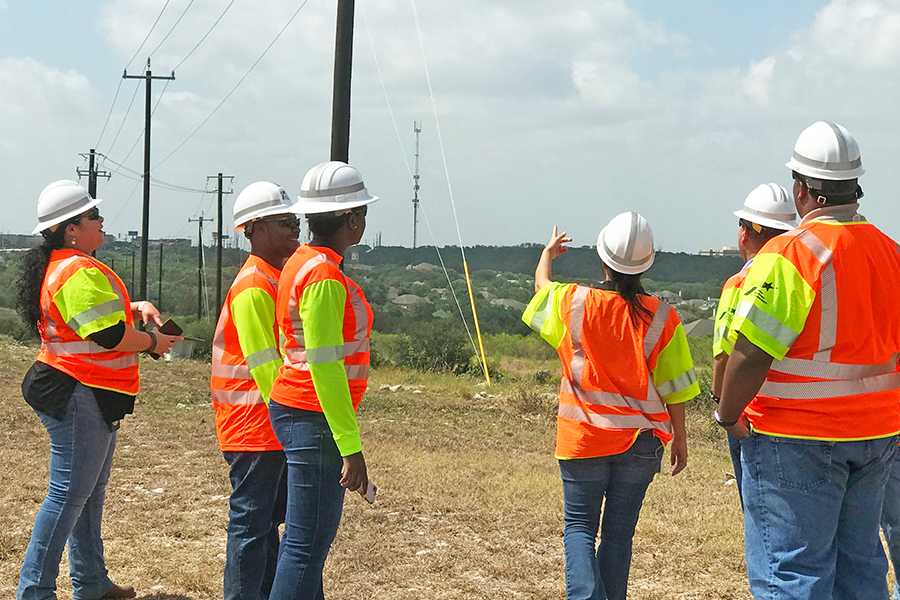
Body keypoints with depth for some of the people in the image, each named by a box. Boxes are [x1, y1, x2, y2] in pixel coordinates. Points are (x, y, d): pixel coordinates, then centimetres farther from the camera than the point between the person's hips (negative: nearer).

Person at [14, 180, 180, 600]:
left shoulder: (59, 267, 15)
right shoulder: (82, 272, -20)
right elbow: (110, 336, -24)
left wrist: (138, 308, 10)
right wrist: (154, 342, -7)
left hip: (87, 395, 11)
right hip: (81, 396, -11)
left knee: (90, 490, 18)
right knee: (68, 494, -7)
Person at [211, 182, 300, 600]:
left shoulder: (275, 278, 14)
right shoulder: (253, 287, -17)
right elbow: (264, 365, -20)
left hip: (273, 423, 10)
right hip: (255, 424, -10)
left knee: (269, 517, 16)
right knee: (251, 520, -3)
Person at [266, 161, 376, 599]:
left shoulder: (303, 262, 12)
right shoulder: (324, 276, -17)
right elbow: (324, 367, -21)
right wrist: (351, 447, -21)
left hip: (295, 410, 10)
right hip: (313, 417, -10)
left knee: (313, 534, 17)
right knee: (308, 542, -6)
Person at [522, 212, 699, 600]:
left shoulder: (573, 303, -8)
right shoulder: (661, 317, -8)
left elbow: (541, 286, 16)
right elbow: (673, 386, -3)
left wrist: (548, 253, 36)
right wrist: (680, 436, 10)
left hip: (584, 437, -1)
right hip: (642, 440, 1)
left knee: (579, 525, 7)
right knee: (620, 531, 11)